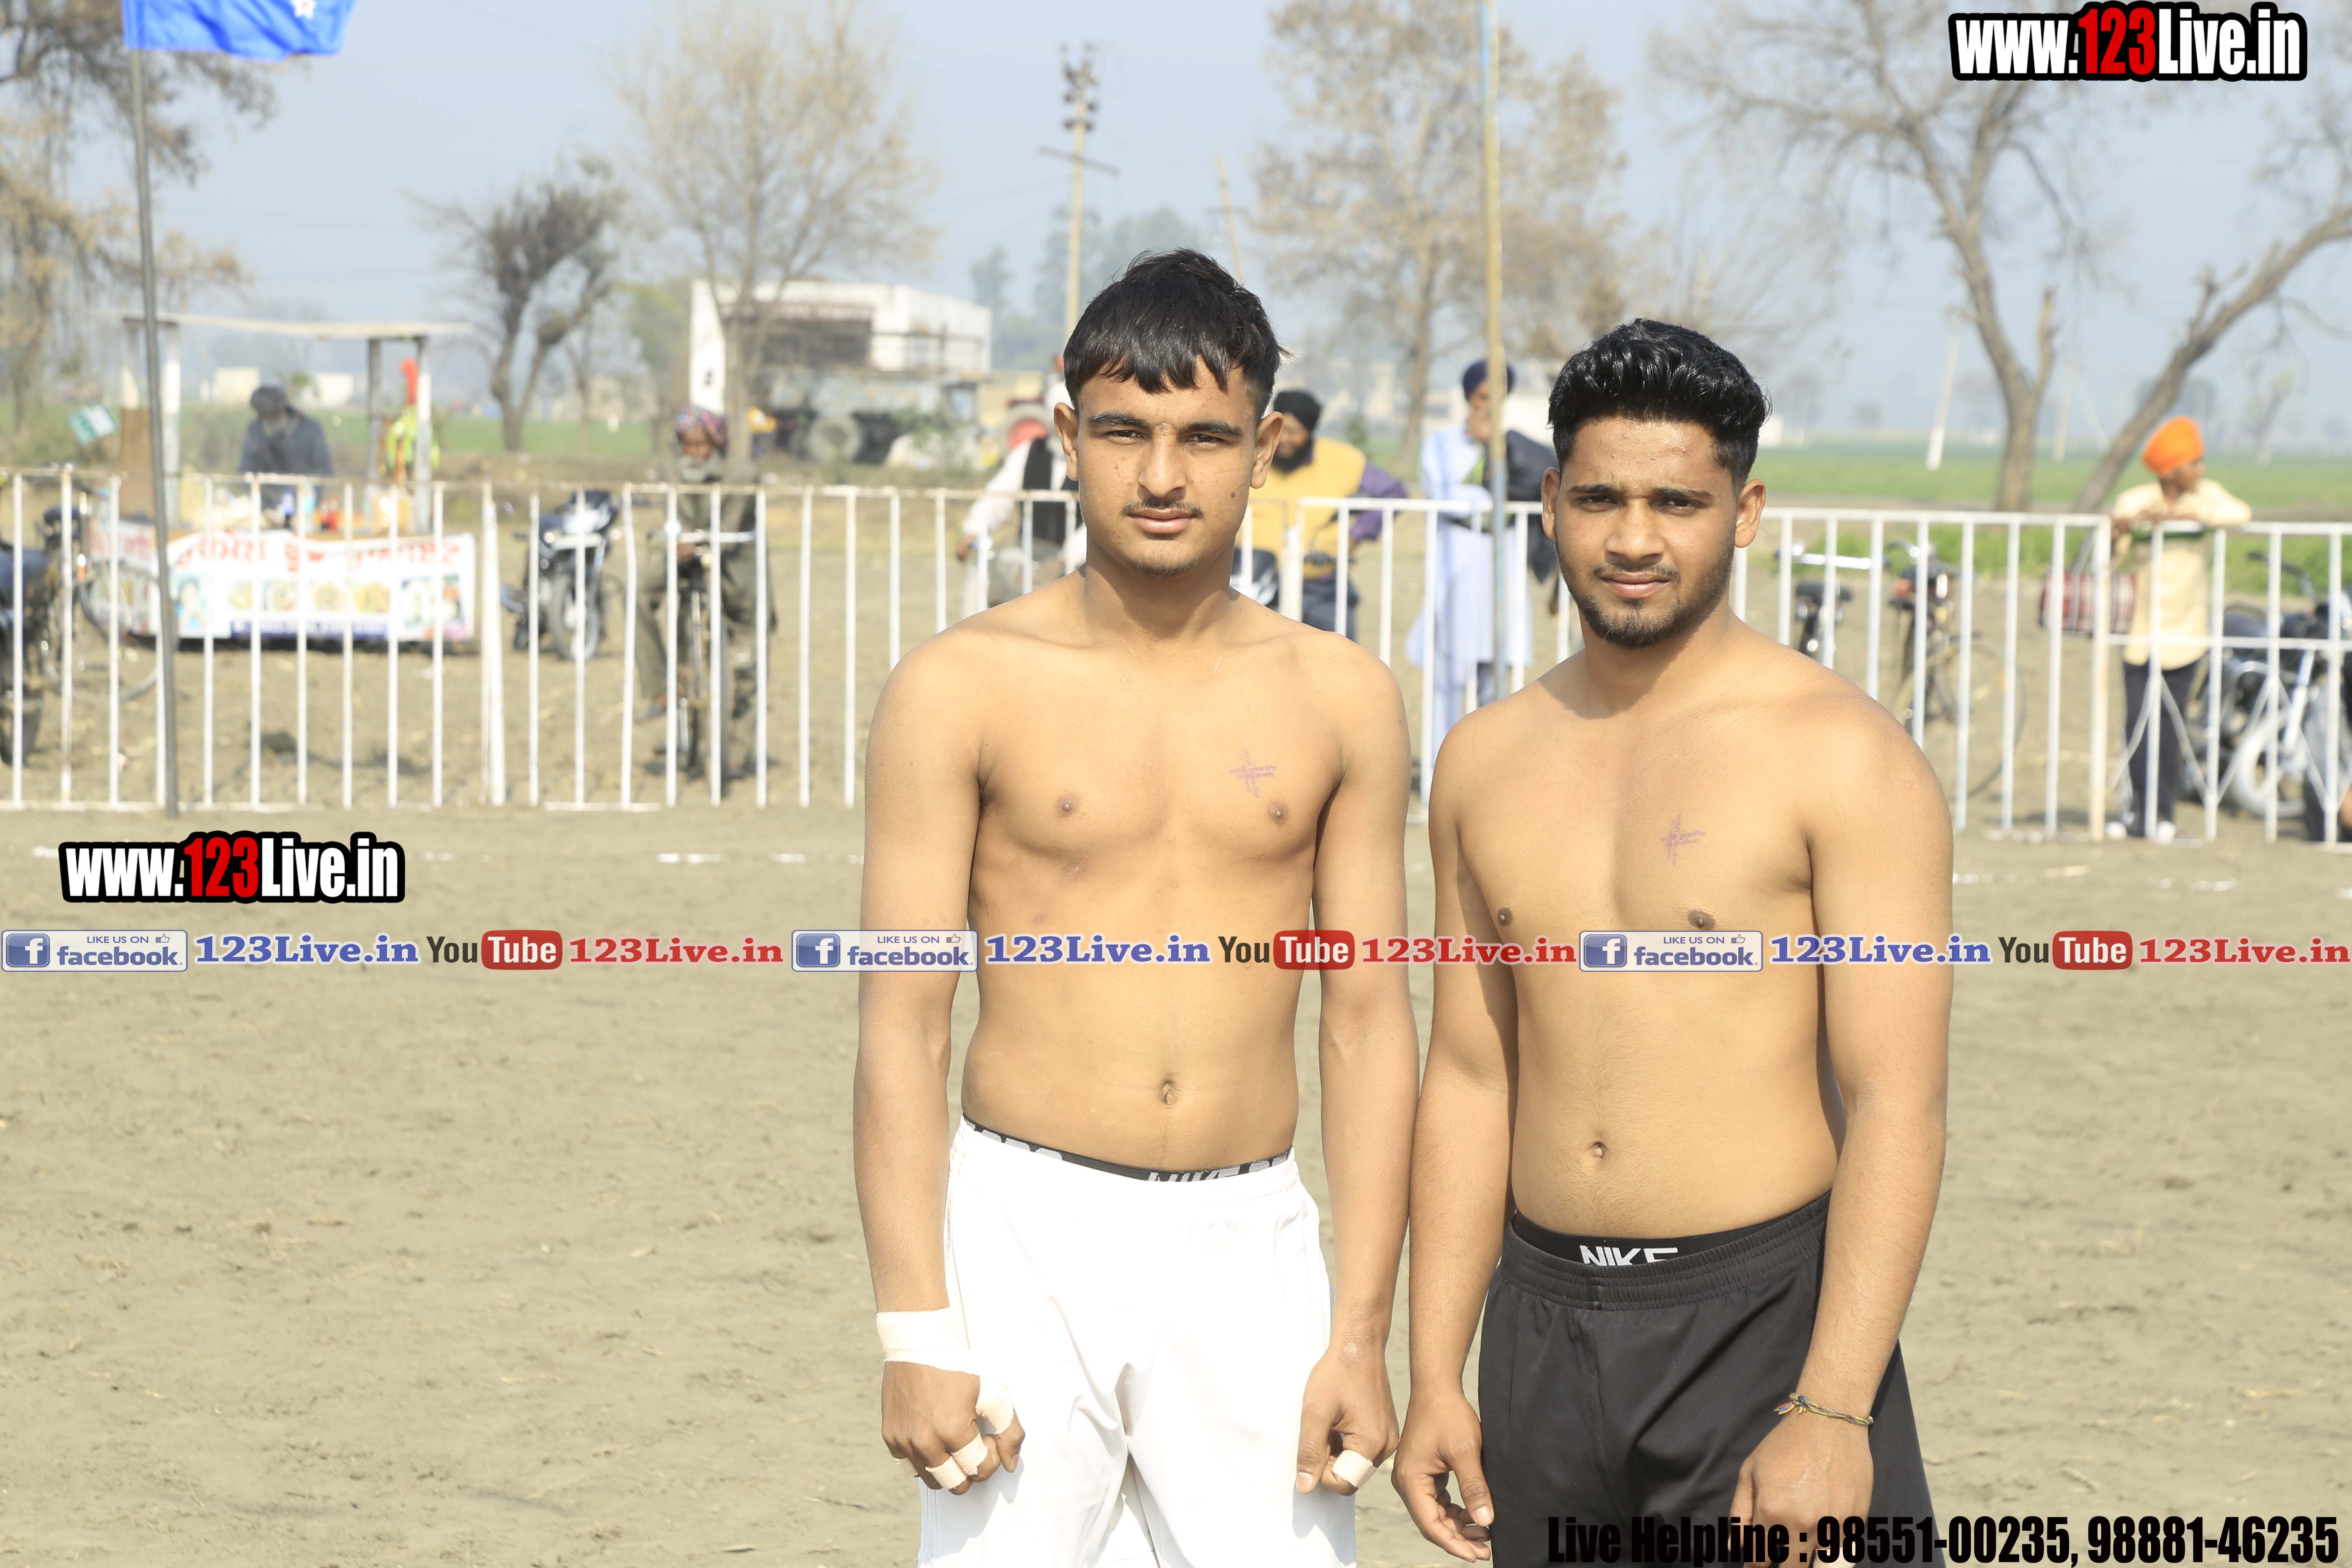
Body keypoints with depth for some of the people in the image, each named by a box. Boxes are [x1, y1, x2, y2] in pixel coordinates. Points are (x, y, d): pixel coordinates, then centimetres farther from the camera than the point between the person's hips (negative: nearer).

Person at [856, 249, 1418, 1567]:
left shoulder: (1341, 700, 6)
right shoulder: (967, 688, -1)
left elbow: (1370, 1023, 7)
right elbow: (903, 1023, -2)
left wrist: (1362, 1332, 2)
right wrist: (917, 1331, -8)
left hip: (1249, 1254, 2)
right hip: (1027, 1229, -2)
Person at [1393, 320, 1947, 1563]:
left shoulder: (1843, 757, -7)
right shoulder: (1488, 761, 10)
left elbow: (1896, 1109, -12)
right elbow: (1469, 1077, 14)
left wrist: (1833, 1411, -19)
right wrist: (1434, 1375, 9)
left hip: (1761, 1320, -5)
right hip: (1544, 1322, 5)